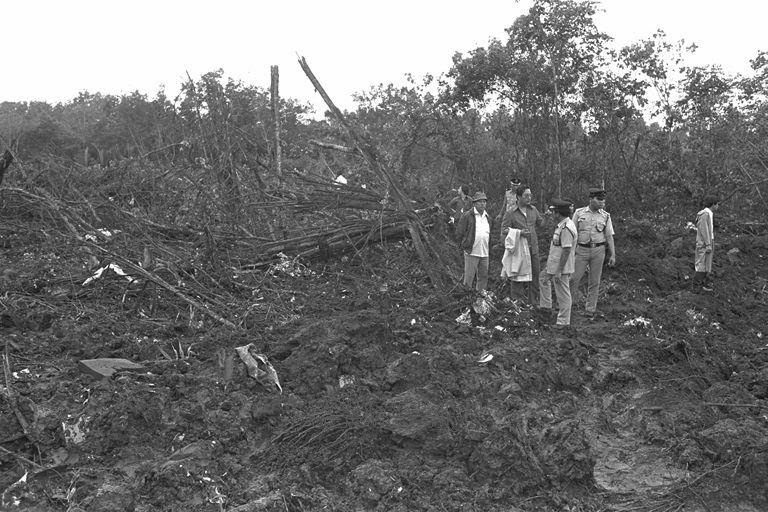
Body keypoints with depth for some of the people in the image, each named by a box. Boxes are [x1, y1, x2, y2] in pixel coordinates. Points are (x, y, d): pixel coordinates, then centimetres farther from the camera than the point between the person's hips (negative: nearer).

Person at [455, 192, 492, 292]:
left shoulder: (487, 217, 14)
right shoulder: (467, 216, -6)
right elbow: (459, 233, -3)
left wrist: (486, 247, 17)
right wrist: (464, 246, -3)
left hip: (484, 253, 6)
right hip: (471, 252, -6)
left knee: (483, 276, 9)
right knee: (469, 277, -3)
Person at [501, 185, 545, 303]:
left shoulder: (533, 210, 8)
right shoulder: (510, 213, -7)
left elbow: (540, 221, 24)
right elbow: (504, 230, -11)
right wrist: (519, 232, -20)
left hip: (533, 249, 5)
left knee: (535, 275, 8)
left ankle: (533, 300, 19)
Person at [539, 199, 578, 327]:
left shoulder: (566, 228, -25)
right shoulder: (562, 225, 7)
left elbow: (566, 251, -26)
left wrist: (559, 271, -25)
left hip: (561, 267, -11)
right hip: (553, 264, 11)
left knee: (563, 294, 0)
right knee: (543, 277, 30)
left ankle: (563, 321, 11)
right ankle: (546, 305, 39)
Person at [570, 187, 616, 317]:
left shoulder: (605, 216, 3)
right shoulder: (579, 213, 1)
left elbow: (609, 236, 4)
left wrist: (613, 255, -1)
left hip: (598, 250, 1)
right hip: (582, 250, -1)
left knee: (595, 282, 5)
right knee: (574, 278, -5)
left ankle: (591, 309, 14)